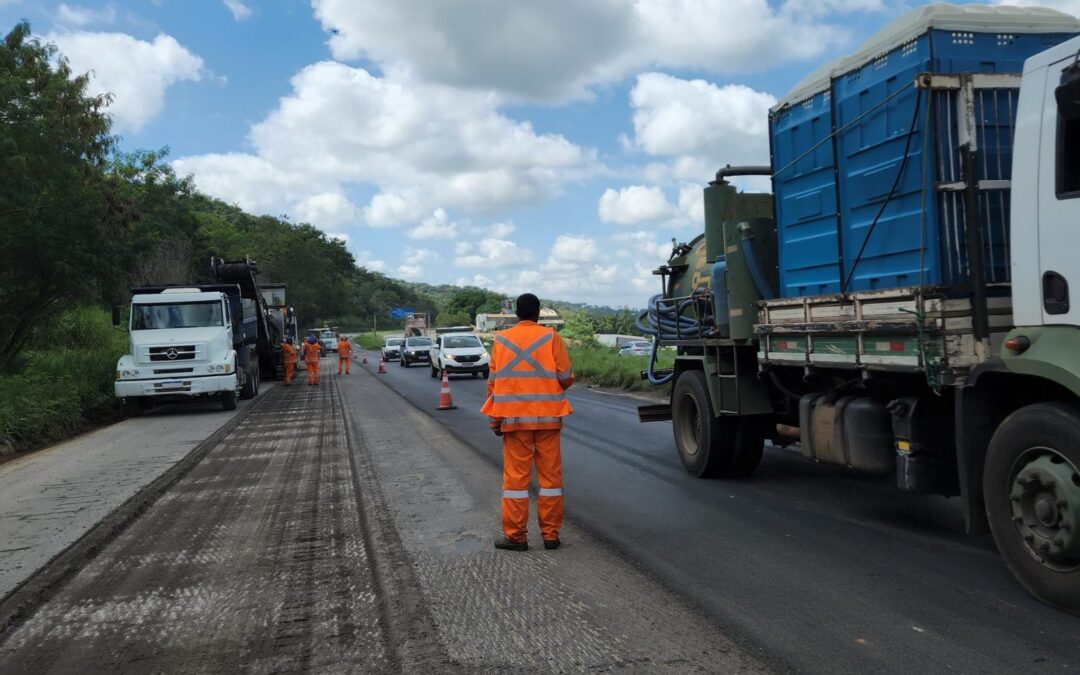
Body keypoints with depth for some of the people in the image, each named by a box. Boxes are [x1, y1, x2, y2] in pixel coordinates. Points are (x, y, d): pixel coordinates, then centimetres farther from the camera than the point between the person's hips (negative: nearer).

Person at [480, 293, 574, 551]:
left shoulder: (501, 340, 2)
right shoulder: (551, 337, -2)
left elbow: (494, 382, 2)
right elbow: (565, 377, -5)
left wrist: (495, 419, 8)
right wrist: (569, 379, 19)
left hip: (514, 418, 1)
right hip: (547, 417, 0)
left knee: (516, 476, 6)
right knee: (550, 475, 8)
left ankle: (515, 536, 8)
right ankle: (551, 534, 13)